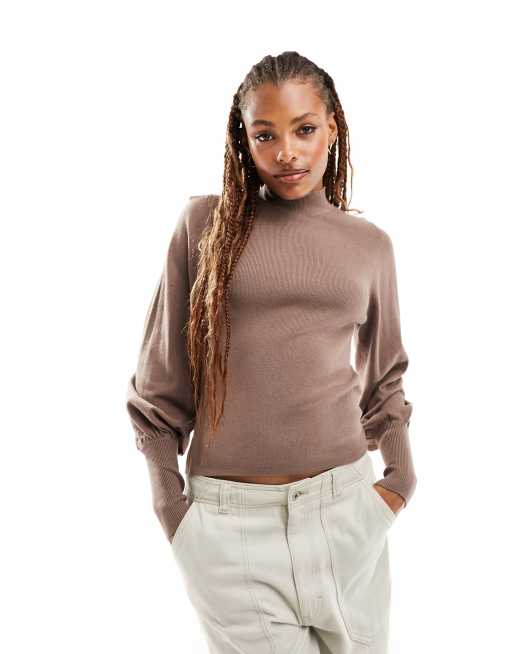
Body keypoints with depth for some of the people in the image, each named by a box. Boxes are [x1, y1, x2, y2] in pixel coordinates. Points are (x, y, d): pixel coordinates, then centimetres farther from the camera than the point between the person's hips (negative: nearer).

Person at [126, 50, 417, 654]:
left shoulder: (370, 244, 5)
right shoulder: (205, 223, -1)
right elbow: (162, 375, 2)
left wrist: (402, 476, 6)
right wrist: (170, 504, 0)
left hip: (343, 506, 2)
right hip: (229, 517, -2)